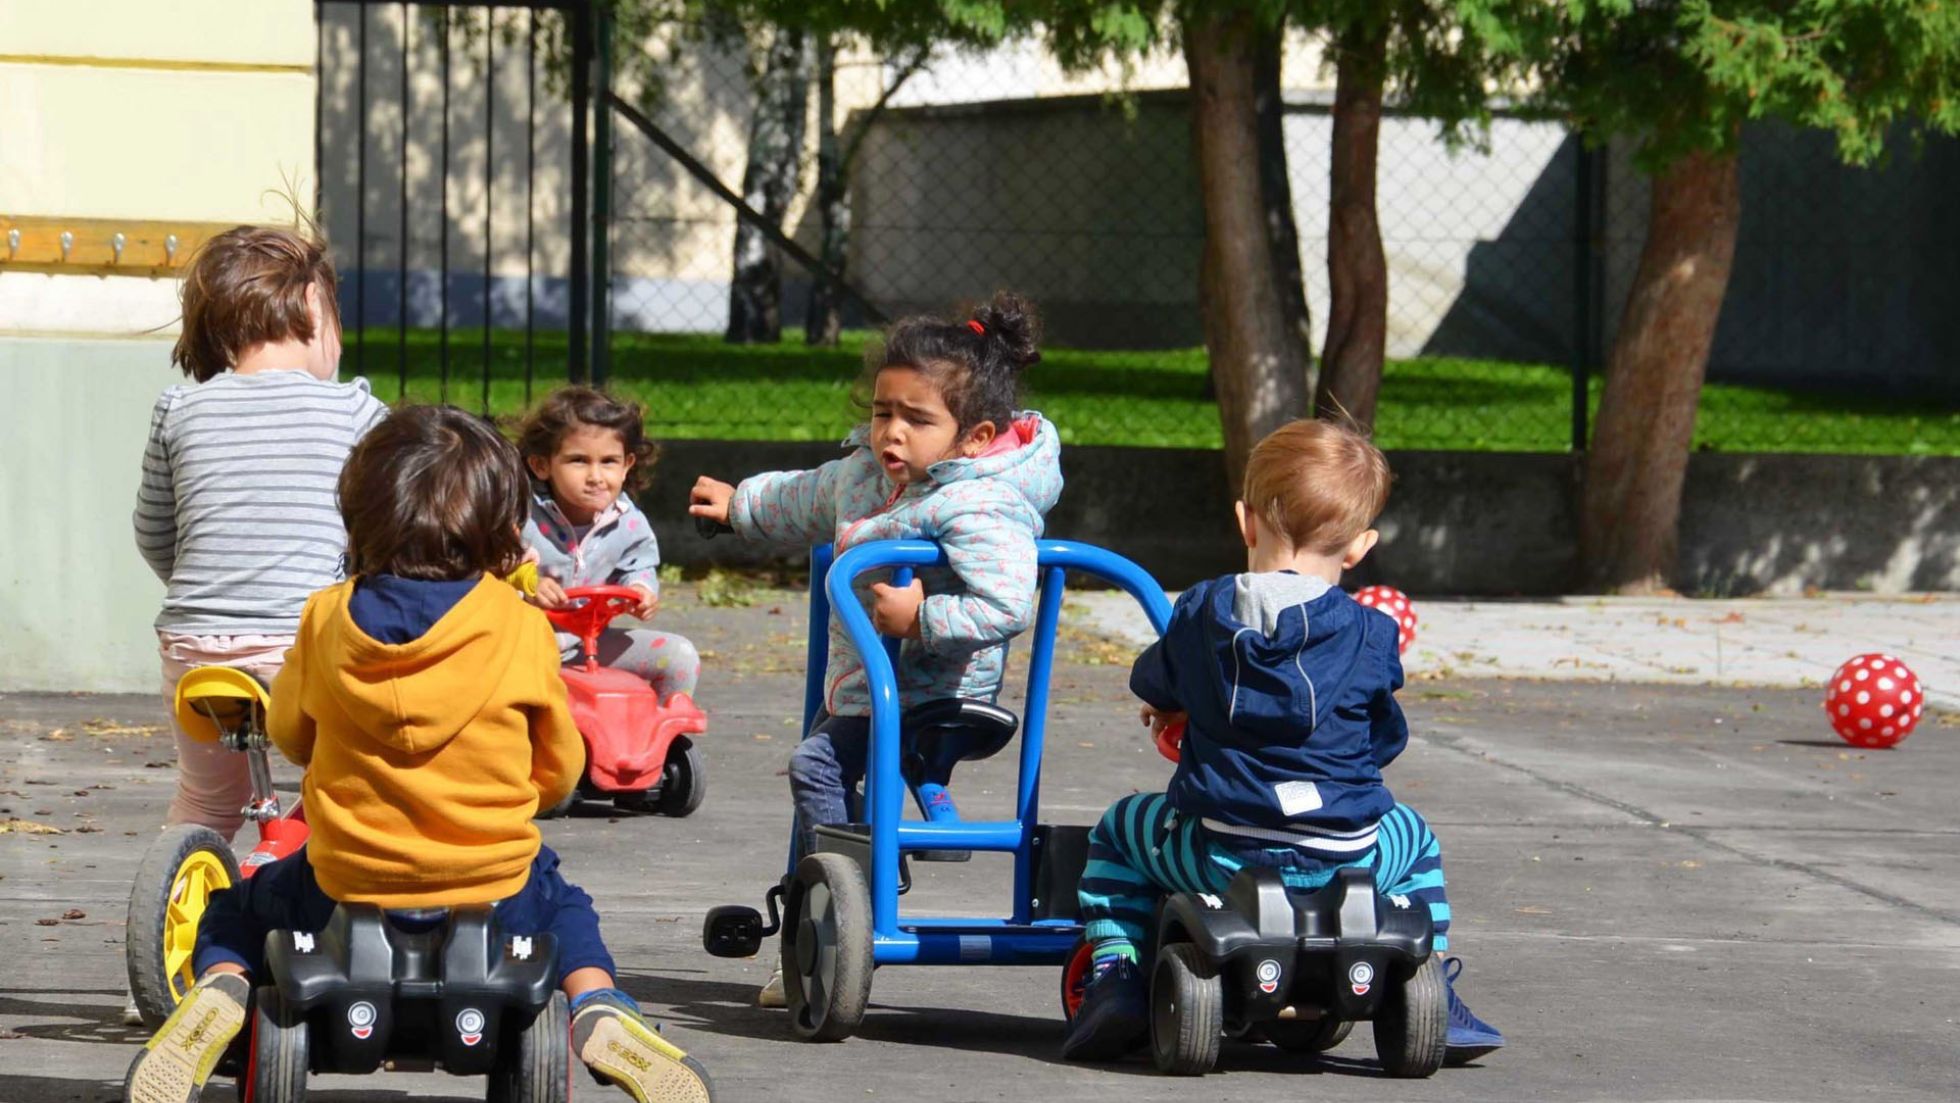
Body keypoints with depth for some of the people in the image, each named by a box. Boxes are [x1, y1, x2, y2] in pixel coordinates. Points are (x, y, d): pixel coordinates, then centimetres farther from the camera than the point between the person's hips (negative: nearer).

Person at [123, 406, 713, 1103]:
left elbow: (288, 733, 11)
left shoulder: (328, 619, -4)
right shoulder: (525, 629, -6)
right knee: (563, 904, 35)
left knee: (234, 912, 30)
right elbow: (559, 770, 4)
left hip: (345, 889, 0)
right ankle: (599, 1007, 9)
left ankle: (222, 991, -1)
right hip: (495, 898, 0)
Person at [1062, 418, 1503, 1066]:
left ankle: (1114, 975, 11)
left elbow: (1154, 685, 19)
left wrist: (1169, 704, 44)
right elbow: (1385, 740, 10)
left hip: (1219, 858, 0)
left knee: (1121, 829, 28)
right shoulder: (1367, 635, -4)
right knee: (1414, 837, 32)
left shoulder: (1201, 612, 0)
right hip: (1345, 862, 0)